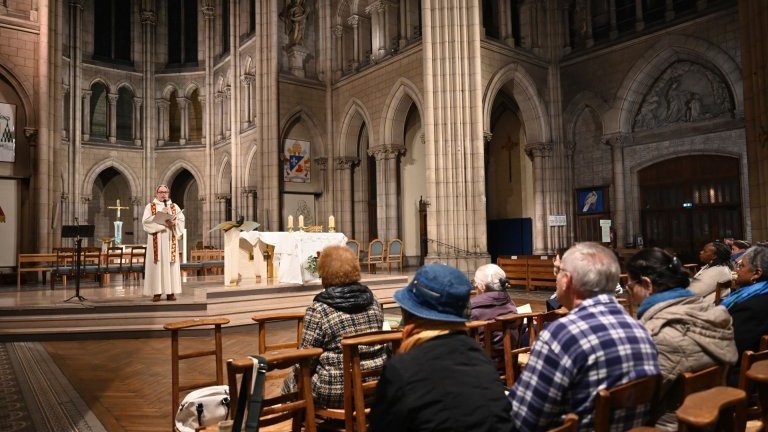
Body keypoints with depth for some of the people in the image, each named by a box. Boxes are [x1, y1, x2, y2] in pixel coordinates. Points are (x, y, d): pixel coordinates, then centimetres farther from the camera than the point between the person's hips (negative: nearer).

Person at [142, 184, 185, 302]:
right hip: (156, 240, -2)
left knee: (170, 264, -2)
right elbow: (146, 221, -7)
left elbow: (181, 220, 2)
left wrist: (173, 223, -17)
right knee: (156, 264, -6)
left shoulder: (174, 206, 14)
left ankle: (171, 292, 1)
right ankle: (157, 292, -4)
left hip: (170, 240, 2)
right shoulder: (150, 206, 9)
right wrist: (160, 214, -14)